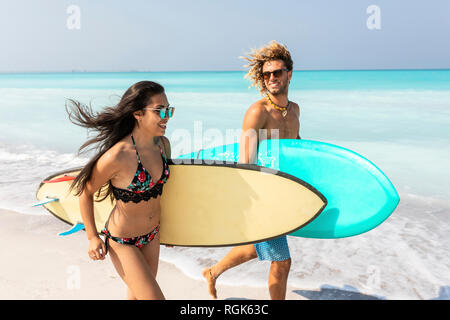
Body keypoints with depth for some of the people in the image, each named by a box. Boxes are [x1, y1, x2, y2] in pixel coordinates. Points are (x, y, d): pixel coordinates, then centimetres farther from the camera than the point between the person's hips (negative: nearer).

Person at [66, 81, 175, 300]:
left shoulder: (162, 144, -8)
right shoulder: (117, 156, -29)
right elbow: (85, 192, -13)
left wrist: (163, 223, 19)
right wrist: (92, 237, -6)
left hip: (152, 235, 7)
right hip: (122, 240, -6)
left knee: (138, 293, 24)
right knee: (154, 296, -2)